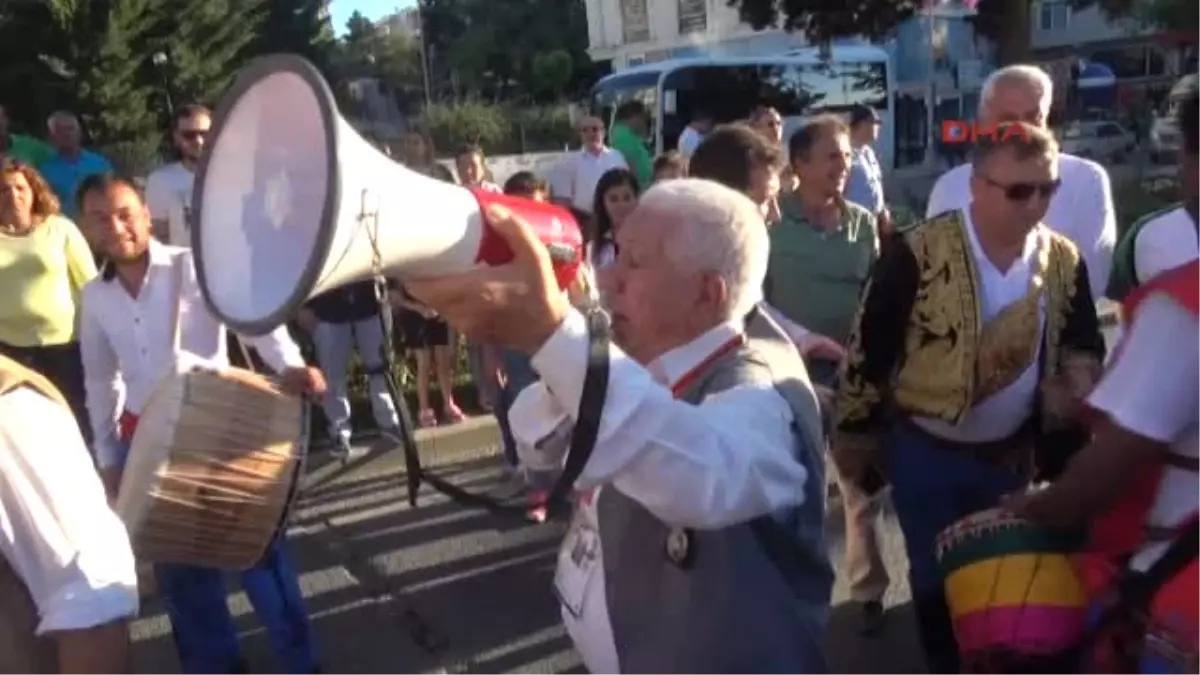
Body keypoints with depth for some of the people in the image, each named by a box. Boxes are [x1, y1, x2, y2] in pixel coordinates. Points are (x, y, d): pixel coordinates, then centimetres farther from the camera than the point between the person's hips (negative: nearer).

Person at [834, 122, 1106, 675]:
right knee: (936, 579, 13)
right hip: (925, 452, -3)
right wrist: (854, 441, -7)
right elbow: (867, 354, -14)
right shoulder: (917, 253, -20)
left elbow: (1085, 350, 8)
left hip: (1013, 455, 4)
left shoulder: (1065, 261, -5)